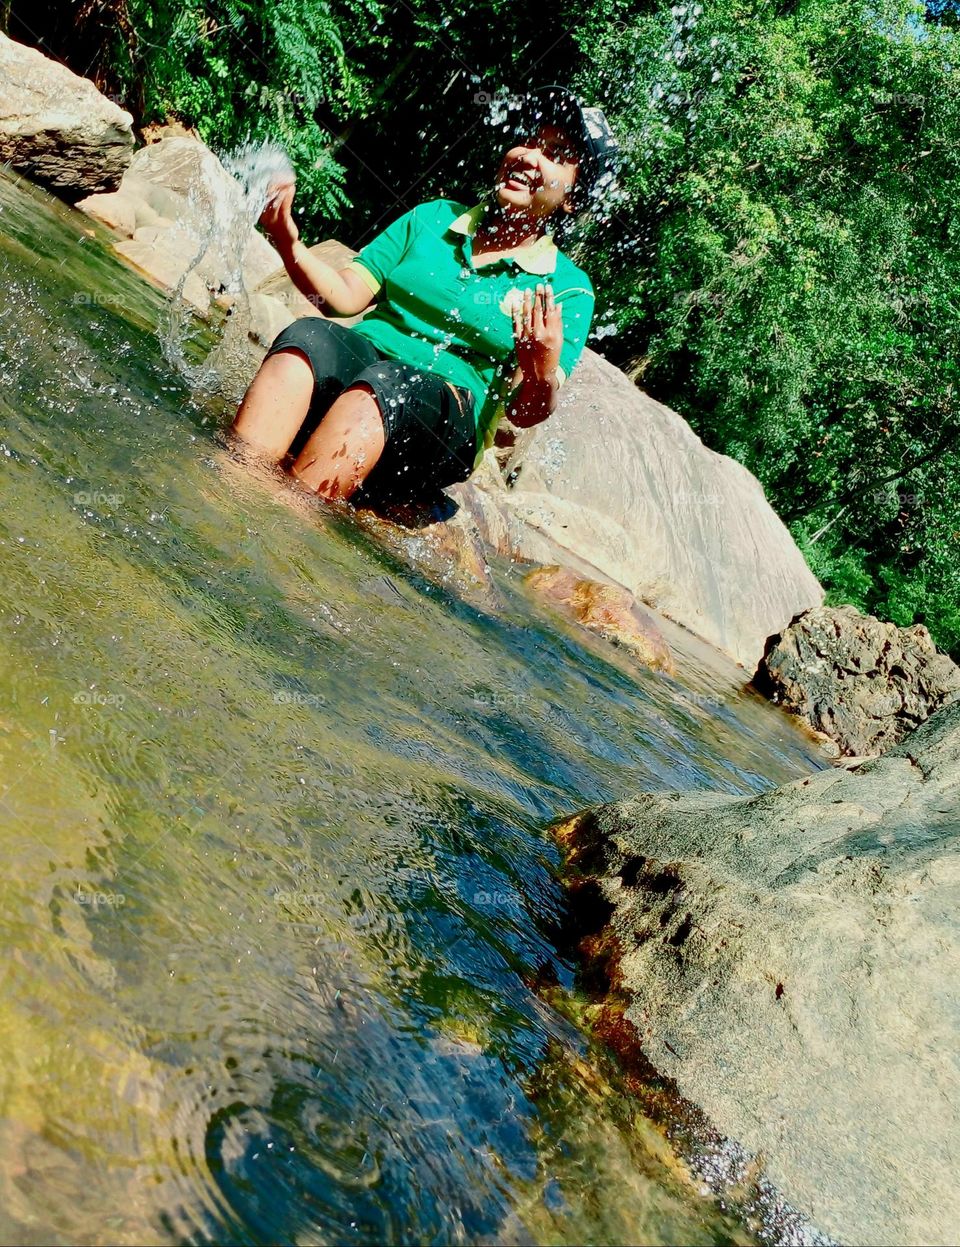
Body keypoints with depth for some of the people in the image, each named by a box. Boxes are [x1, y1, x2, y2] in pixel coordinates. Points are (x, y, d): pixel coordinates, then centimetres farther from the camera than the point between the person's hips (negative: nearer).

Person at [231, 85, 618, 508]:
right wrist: (288, 243, -7)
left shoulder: (568, 288, 8)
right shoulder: (433, 217, 19)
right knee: (308, 335, -29)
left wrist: (544, 374, -25)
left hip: (448, 417, -3)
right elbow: (346, 295, 11)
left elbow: (526, 412, -3)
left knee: (384, 383, -36)